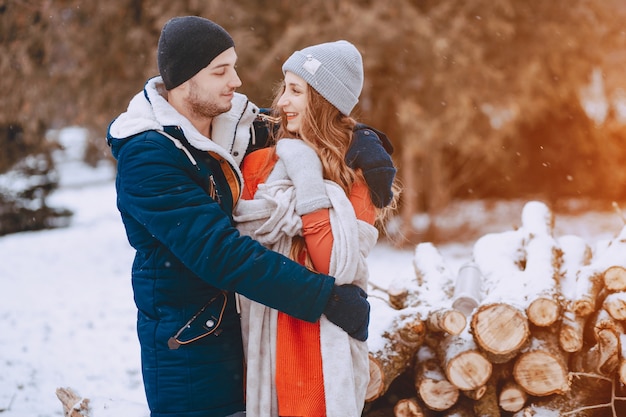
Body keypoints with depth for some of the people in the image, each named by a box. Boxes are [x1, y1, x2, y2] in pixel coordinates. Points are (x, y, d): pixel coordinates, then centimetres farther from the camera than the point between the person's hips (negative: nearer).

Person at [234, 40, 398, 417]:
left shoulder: (357, 176, -5)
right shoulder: (258, 163, 2)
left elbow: (340, 267, -17)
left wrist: (308, 182, -18)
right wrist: (287, 210, -18)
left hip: (325, 351, -2)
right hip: (263, 346, 2)